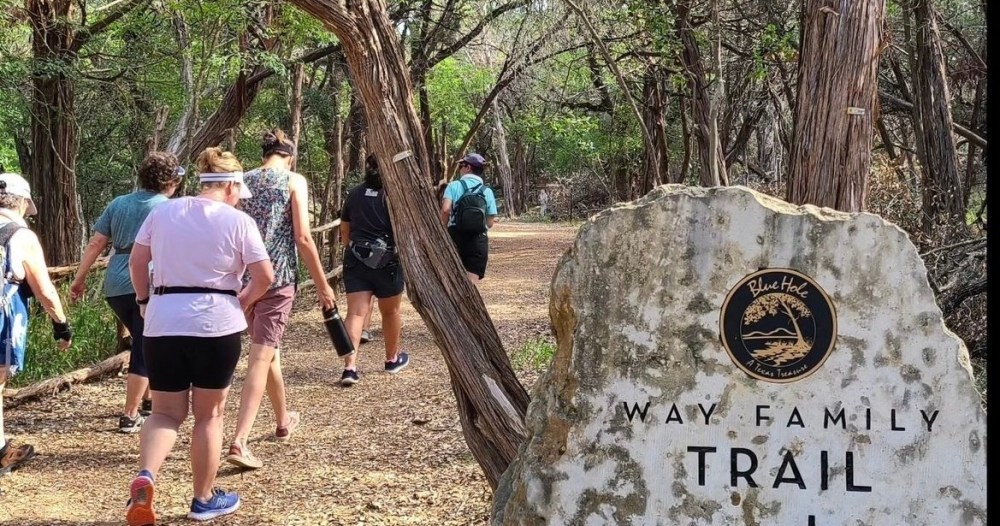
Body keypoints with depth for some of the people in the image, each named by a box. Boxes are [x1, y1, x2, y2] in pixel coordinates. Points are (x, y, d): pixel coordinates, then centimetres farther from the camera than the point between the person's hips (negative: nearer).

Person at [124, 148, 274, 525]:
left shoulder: (163, 212, 7)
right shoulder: (238, 221, -3)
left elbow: (136, 262, 10)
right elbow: (265, 276, -7)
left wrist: (144, 300, 23)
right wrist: (245, 299, 10)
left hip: (163, 322, 3)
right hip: (216, 324, -3)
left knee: (166, 412, 12)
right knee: (209, 414, 11)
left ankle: (144, 477, -14)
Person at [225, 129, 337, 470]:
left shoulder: (242, 181, 9)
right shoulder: (294, 181, -3)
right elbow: (302, 237, -9)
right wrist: (322, 285, -3)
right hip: (278, 278, -5)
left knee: (268, 348, 23)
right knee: (261, 357, -6)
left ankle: (283, 420, 41)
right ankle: (239, 442, -16)